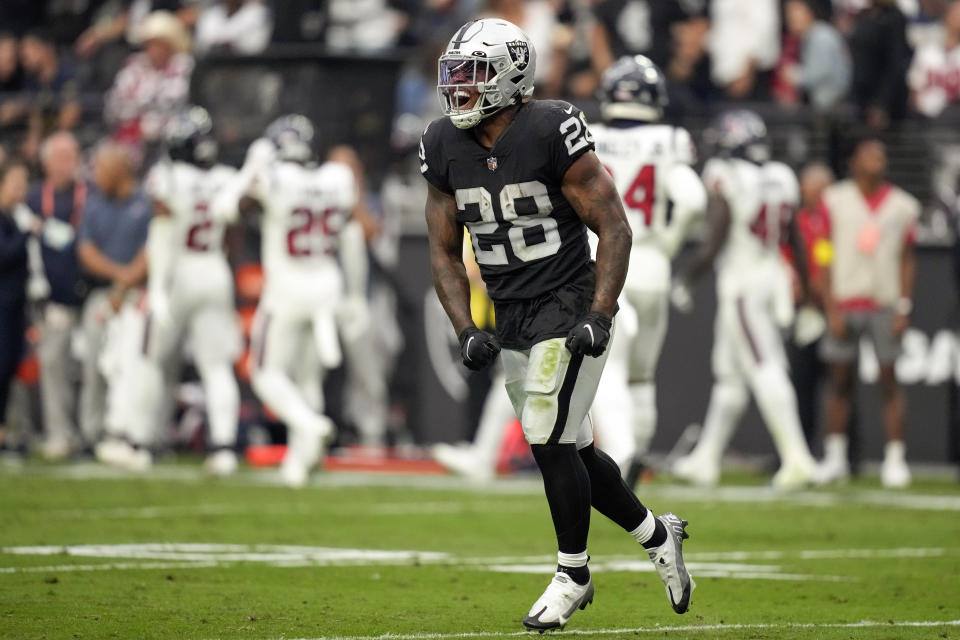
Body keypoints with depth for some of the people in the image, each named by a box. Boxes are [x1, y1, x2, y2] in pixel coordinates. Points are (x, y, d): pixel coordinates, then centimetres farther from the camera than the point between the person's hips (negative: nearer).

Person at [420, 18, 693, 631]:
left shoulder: (550, 132, -16)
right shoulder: (445, 147, 1)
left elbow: (614, 229, -13)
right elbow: (445, 252, 10)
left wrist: (599, 318, -20)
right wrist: (467, 332, -2)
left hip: (570, 304, -6)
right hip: (512, 318, 7)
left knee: (550, 442, -10)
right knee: (571, 450, 11)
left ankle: (574, 574, 8)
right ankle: (658, 535, 31)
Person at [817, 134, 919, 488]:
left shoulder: (901, 205, 6)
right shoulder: (835, 200, 2)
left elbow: (906, 260, 8)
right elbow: (826, 258, 2)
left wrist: (903, 308, 0)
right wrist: (831, 309, -4)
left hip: (885, 304, 1)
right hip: (846, 302, -1)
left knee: (889, 379, -3)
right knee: (840, 378, 4)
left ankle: (895, 458, 0)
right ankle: (835, 455, 13)